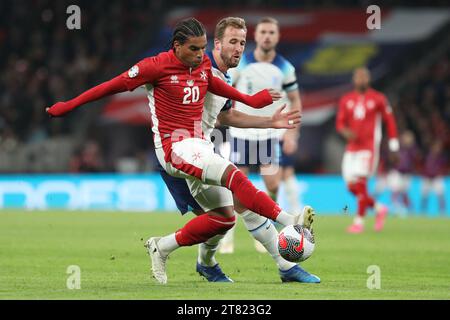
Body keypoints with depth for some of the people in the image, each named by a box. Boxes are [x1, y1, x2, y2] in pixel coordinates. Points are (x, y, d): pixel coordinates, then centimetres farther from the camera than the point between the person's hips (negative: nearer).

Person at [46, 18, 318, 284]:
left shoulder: (204, 64, 6)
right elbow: (115, 86, -4)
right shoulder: (157, 66, -12)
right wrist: (68, 106, 2)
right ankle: (290, 221, -36)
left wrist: (250, 100, 34)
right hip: (175, 148, -8)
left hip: (200, 146, 8)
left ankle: (162, 247, 17)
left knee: (224, 217, 3)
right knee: (233, 174, -29)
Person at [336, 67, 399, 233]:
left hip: (369, 147, -5)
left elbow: (389, 120, 6)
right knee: (352, 186, 2)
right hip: (352, 148, 5)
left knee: (360, 182, -15)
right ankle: (378, 208, 23)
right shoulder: (346, 100, 8)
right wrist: (346, 132, -13)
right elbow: (340, 123, 9)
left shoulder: (378, 99, -1)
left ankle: (359, 221, -8)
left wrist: (393, 143, 3)